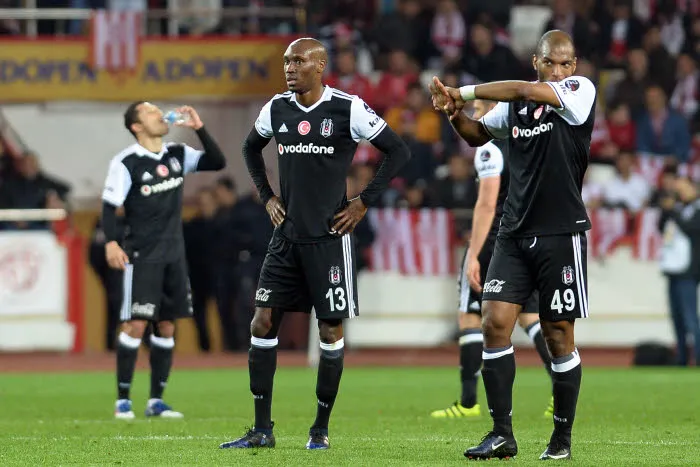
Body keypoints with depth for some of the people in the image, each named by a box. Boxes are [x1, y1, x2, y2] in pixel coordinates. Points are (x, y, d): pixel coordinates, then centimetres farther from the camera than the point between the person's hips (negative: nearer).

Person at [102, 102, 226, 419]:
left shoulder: (177, 155, 8)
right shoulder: (126, 163, -9)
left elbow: (217, 162, 5)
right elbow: (109, 205, -12)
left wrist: (199, 129, -5)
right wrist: (111, 242, -26)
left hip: (174, 254, 6)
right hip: (141, 256, -6)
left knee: (166, 326, 5)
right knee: (136, 323, -11)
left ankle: (156, 401, 11)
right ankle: (123, 399, -3)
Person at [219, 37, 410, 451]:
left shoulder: (347, 109, -9)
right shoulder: (277, 109, 5)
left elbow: (399, 151, -5)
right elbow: (252, 147, 26)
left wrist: (364, 202, -7)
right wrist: (267, 195, 14)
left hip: (329, 237, -5)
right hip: (287, 236, 5)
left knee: (331, 331, 1)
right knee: (263, 323, -2)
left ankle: (321, 429, 13)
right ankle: (262, 430, 3)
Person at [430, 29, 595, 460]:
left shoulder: (581, 90, -8)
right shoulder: (514, 103, 9)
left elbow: (525, 91, -21)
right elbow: (480, 135, 23)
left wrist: (464, 92, -11)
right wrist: (457, 115, 1)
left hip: (561, 233, -5)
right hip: (515, 231, 5)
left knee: (559, 336, 1)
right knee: (495, 323, -6)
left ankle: (563, 438, 13)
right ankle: (502, 434, -1)